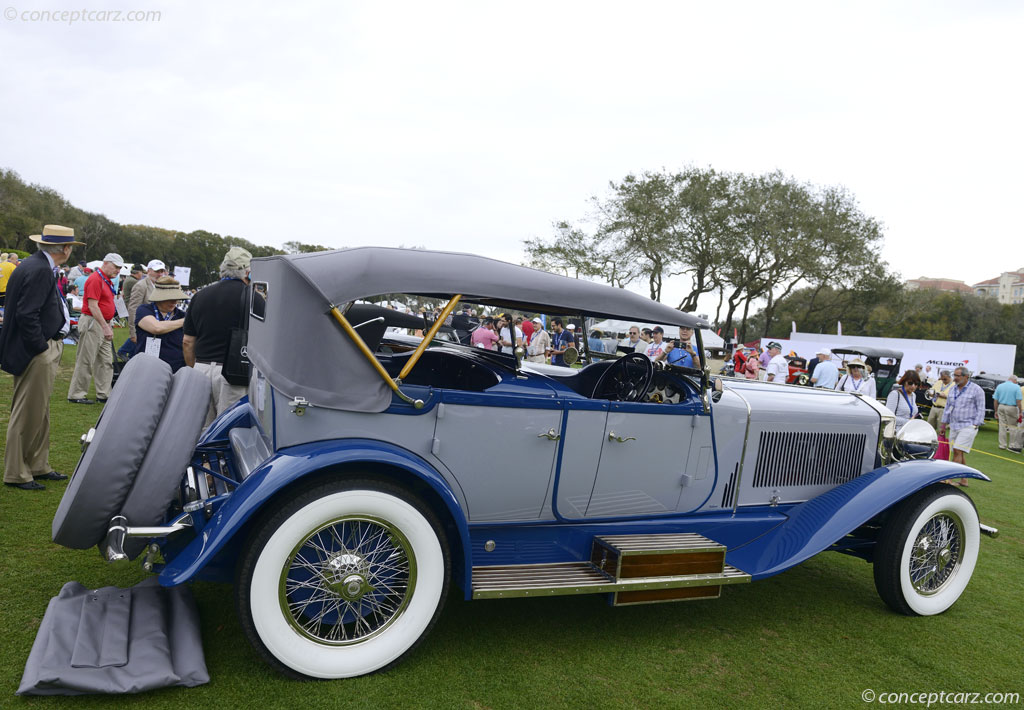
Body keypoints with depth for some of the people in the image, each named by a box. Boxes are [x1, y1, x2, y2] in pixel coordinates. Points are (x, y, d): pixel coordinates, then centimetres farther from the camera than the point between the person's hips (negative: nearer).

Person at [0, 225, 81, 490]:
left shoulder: (40, 266, 12)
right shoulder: (39, 270, -19)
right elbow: (26, 315, -24)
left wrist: (51, 347, 12)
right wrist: (41, 348, -18)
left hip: (44, 352, 11)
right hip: (36, 355, -11)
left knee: (39, 412, 18)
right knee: (27, 413, 0)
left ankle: (38, 467, 29)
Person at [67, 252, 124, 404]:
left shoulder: (107, 281, 16)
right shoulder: (95, 279, -14)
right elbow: (92, 306, -20)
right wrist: (105, 327, -22)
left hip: (103, 324, 10)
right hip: (92, 323, -10)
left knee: (106, 361, 10)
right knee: (85, 361, -3)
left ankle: (104, 394, 16)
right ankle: (76, 395, 5)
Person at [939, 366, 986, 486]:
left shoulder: (976, 390, -5)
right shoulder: (953, 390, 13)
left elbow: (980, 410, -5)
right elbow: (947, 408, 19)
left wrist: (975, 426, -12)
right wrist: (943, 425, 18)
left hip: (968, 426, -6)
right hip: (953, 426, 7)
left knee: (958, 452, -14)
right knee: (958, 454, 8)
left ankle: (950, 479, -15)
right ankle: (964, 480, 17)